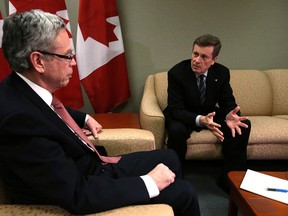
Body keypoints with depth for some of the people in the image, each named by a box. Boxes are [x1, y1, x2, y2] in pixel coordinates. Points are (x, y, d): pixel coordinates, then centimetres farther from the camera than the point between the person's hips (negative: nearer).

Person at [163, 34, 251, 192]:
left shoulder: (222, 72, -10)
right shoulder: (176, 73, -21)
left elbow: (228, 102, -5)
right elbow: (176, 109, -25)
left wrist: (230, 115, -32)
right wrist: (200, 120, -45)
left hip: (210, 114, 4)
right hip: (184, 117, -4)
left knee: (243, 125, -17)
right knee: (177, 130, -37)